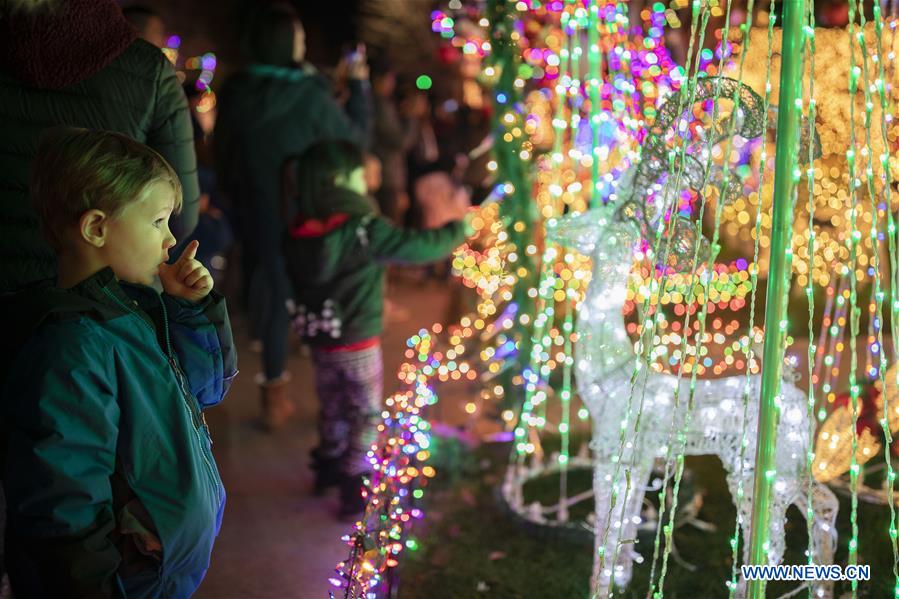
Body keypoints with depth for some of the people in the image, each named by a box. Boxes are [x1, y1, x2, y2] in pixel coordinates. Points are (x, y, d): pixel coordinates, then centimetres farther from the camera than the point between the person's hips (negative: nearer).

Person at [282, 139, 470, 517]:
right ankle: (353, 487, 17)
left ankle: (328, 467, 43)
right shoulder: (362, 229, -24)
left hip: (319, 338, 6)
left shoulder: (298, 230, -6)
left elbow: (297, 280, 4)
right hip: (357, 342, -6)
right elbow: (419, 248, -24)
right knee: (365, 414, 12)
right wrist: (459, 229, -9)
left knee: (332, 405, 25)